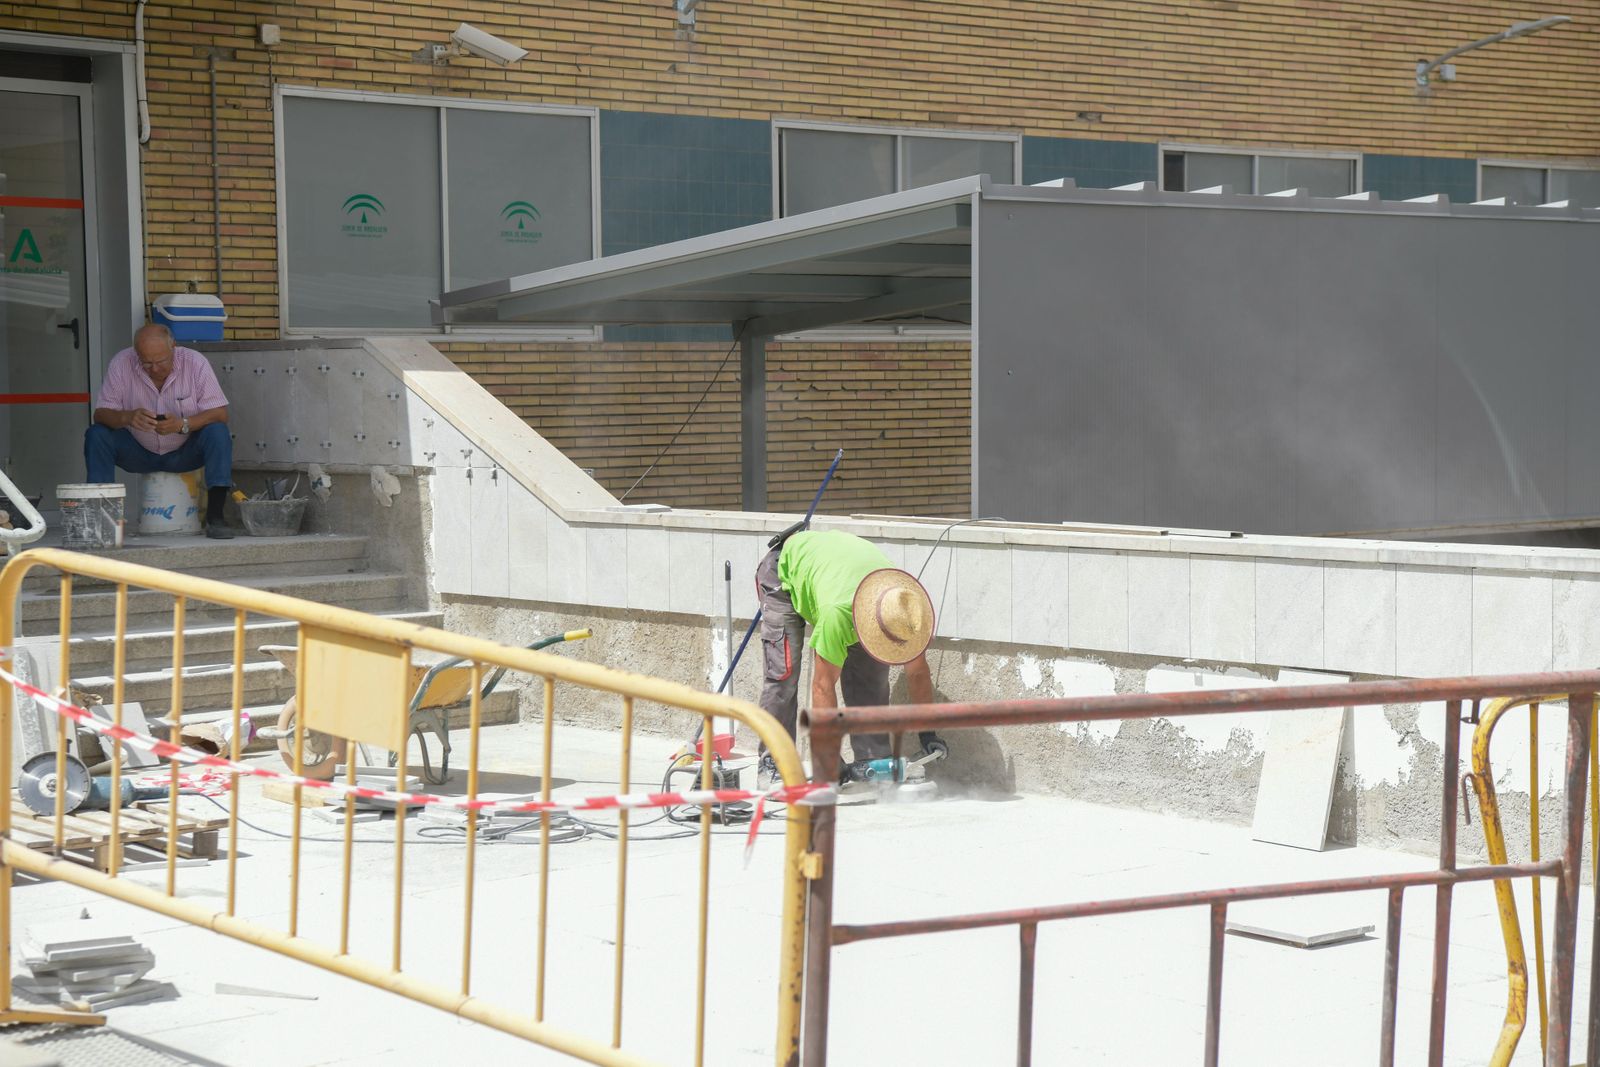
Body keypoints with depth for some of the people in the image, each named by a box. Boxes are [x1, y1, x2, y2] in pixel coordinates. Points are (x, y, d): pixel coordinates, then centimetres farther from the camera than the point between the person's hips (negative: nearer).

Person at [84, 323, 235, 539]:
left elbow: (220, 414, -20)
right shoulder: (121, 364, -15)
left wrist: (183, 424, -37)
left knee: (217, 432, -29)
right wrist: (127, 417, -39)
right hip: (140, 452, 1)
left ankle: (214, 517, -27)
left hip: (184, 453, -1)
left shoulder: (194, 362, -17)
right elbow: (101, 414, -16)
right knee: (97, 435, -23)